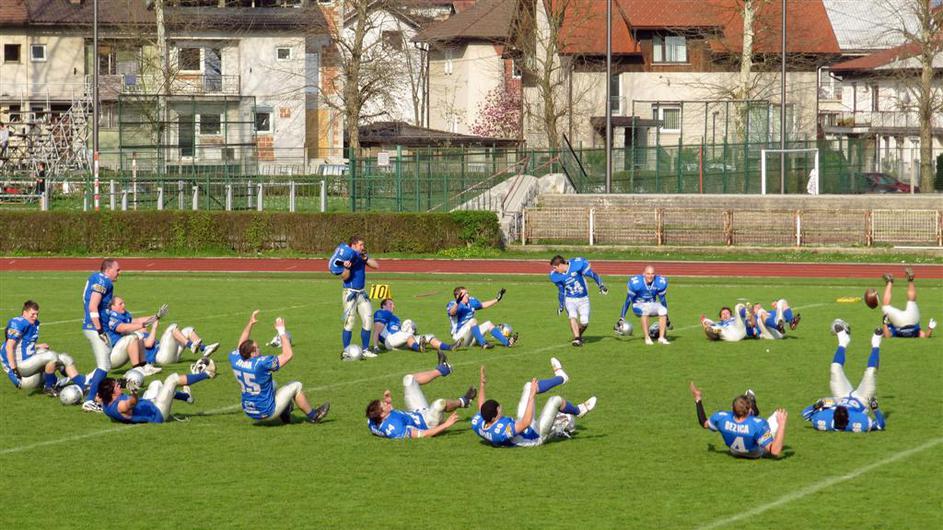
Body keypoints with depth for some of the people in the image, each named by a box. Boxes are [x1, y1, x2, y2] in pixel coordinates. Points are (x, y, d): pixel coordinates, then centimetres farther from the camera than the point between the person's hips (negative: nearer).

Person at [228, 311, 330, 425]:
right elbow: (288, 355, -19)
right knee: (296, 386, 6)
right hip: (266, 413, -7)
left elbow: (241, 345, 14)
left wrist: (250, 324, 16)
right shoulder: (261, 364, -29)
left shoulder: (235, 360, -11)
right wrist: (282, 331, -13)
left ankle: (284, 415, 41)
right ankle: (312, 416, 23)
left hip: (249, 412, 7)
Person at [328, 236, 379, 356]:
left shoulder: (362, 256, 9)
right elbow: (344, 277, -16)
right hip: (350, 293, -7)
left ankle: (365, 350, 18)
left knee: (368, 321, 7)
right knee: (349, 323, -7)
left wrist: (365, 258, -11)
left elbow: (376, 266, 3)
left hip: (361, 294, 7)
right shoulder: (346, 256, -12)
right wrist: (347, 268, -35)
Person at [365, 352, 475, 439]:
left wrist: (387, 401, -7)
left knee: (408, 379, 11)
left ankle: (441, 370, 34)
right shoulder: (395, 429, -42)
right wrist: (445, 425, -33)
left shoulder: (372, 422, -17)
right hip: (427, 424, -8)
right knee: (440, 404, -37)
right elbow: (424, 435, -37)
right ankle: (462, 402, 1)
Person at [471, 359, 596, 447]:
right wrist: (532, 396, -43)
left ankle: (560, 377, 35)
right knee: (555, 400, -16)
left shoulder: (477, 423, -21)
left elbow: (481, 408, 3)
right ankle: (578, 410, 18)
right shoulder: (502, 432, -45)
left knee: (529, 386, 8)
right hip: (536, 436, -8)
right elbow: (526, 423, -46)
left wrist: (481, 385, 5)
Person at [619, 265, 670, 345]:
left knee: (663, 310, -26)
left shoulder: (660, 283, -9)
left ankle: (661, 338, -20)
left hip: (652, 305, 4)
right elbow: (628, 300, -12)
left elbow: (663, 300, 5)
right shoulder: (636, 282, -20)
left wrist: (666, 318, 13)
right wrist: (622, 318, -13)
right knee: (645, 310, -37)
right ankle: (647, 338, -31)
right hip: (639, 305, -4)